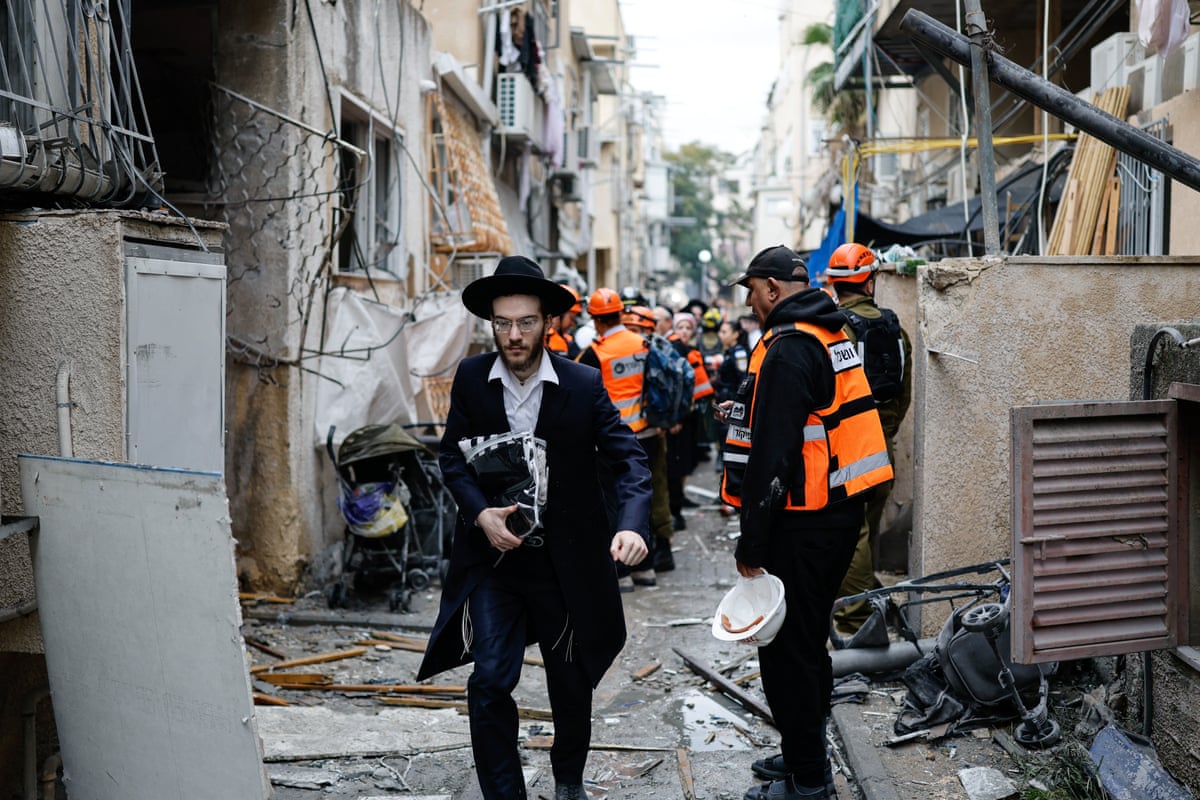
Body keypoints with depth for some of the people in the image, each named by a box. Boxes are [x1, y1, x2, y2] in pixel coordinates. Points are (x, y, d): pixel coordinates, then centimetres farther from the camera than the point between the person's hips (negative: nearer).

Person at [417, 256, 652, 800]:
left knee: (572, 683, 15)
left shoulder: (584, 385, -8)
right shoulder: (471, 378, -2)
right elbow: (452, 455, 2)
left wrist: (632, 525, -28)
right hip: (494, 553, 0)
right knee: (490, 679, -10)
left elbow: (628, 459, -10)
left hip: (566, 560, 0)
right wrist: (481, 512, -16)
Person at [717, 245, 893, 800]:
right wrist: (747, 415, 23)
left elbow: (772, 457, -23)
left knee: (786, 649, 0)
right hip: (839, 511, 10)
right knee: (808, 641, 21)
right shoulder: (833, 336, 13)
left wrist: (751, 543, -20)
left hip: (801, 523, -10)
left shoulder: (788, 349, -19)